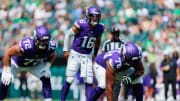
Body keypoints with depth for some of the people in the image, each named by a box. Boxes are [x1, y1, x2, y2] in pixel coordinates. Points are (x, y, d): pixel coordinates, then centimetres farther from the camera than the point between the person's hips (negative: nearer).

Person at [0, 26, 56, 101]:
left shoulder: (50, 46, -31)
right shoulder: (26, 46, -46)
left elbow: (52, 56, -4)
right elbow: (8, 54, -33)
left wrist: (47, 67, -21)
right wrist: (7, 72, -30)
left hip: (35, 64, 3)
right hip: (17, 63, -3)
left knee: (46, 78, -16)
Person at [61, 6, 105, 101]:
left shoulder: (100, 28, -5)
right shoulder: (81, 25, -20)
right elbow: (68, 34, -6)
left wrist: (95, 54, 20)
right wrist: (65, 50, -4)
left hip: (87, 56, 4)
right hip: (75, 54, -4)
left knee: (89, 81, -3)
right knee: (69, 80, -4)